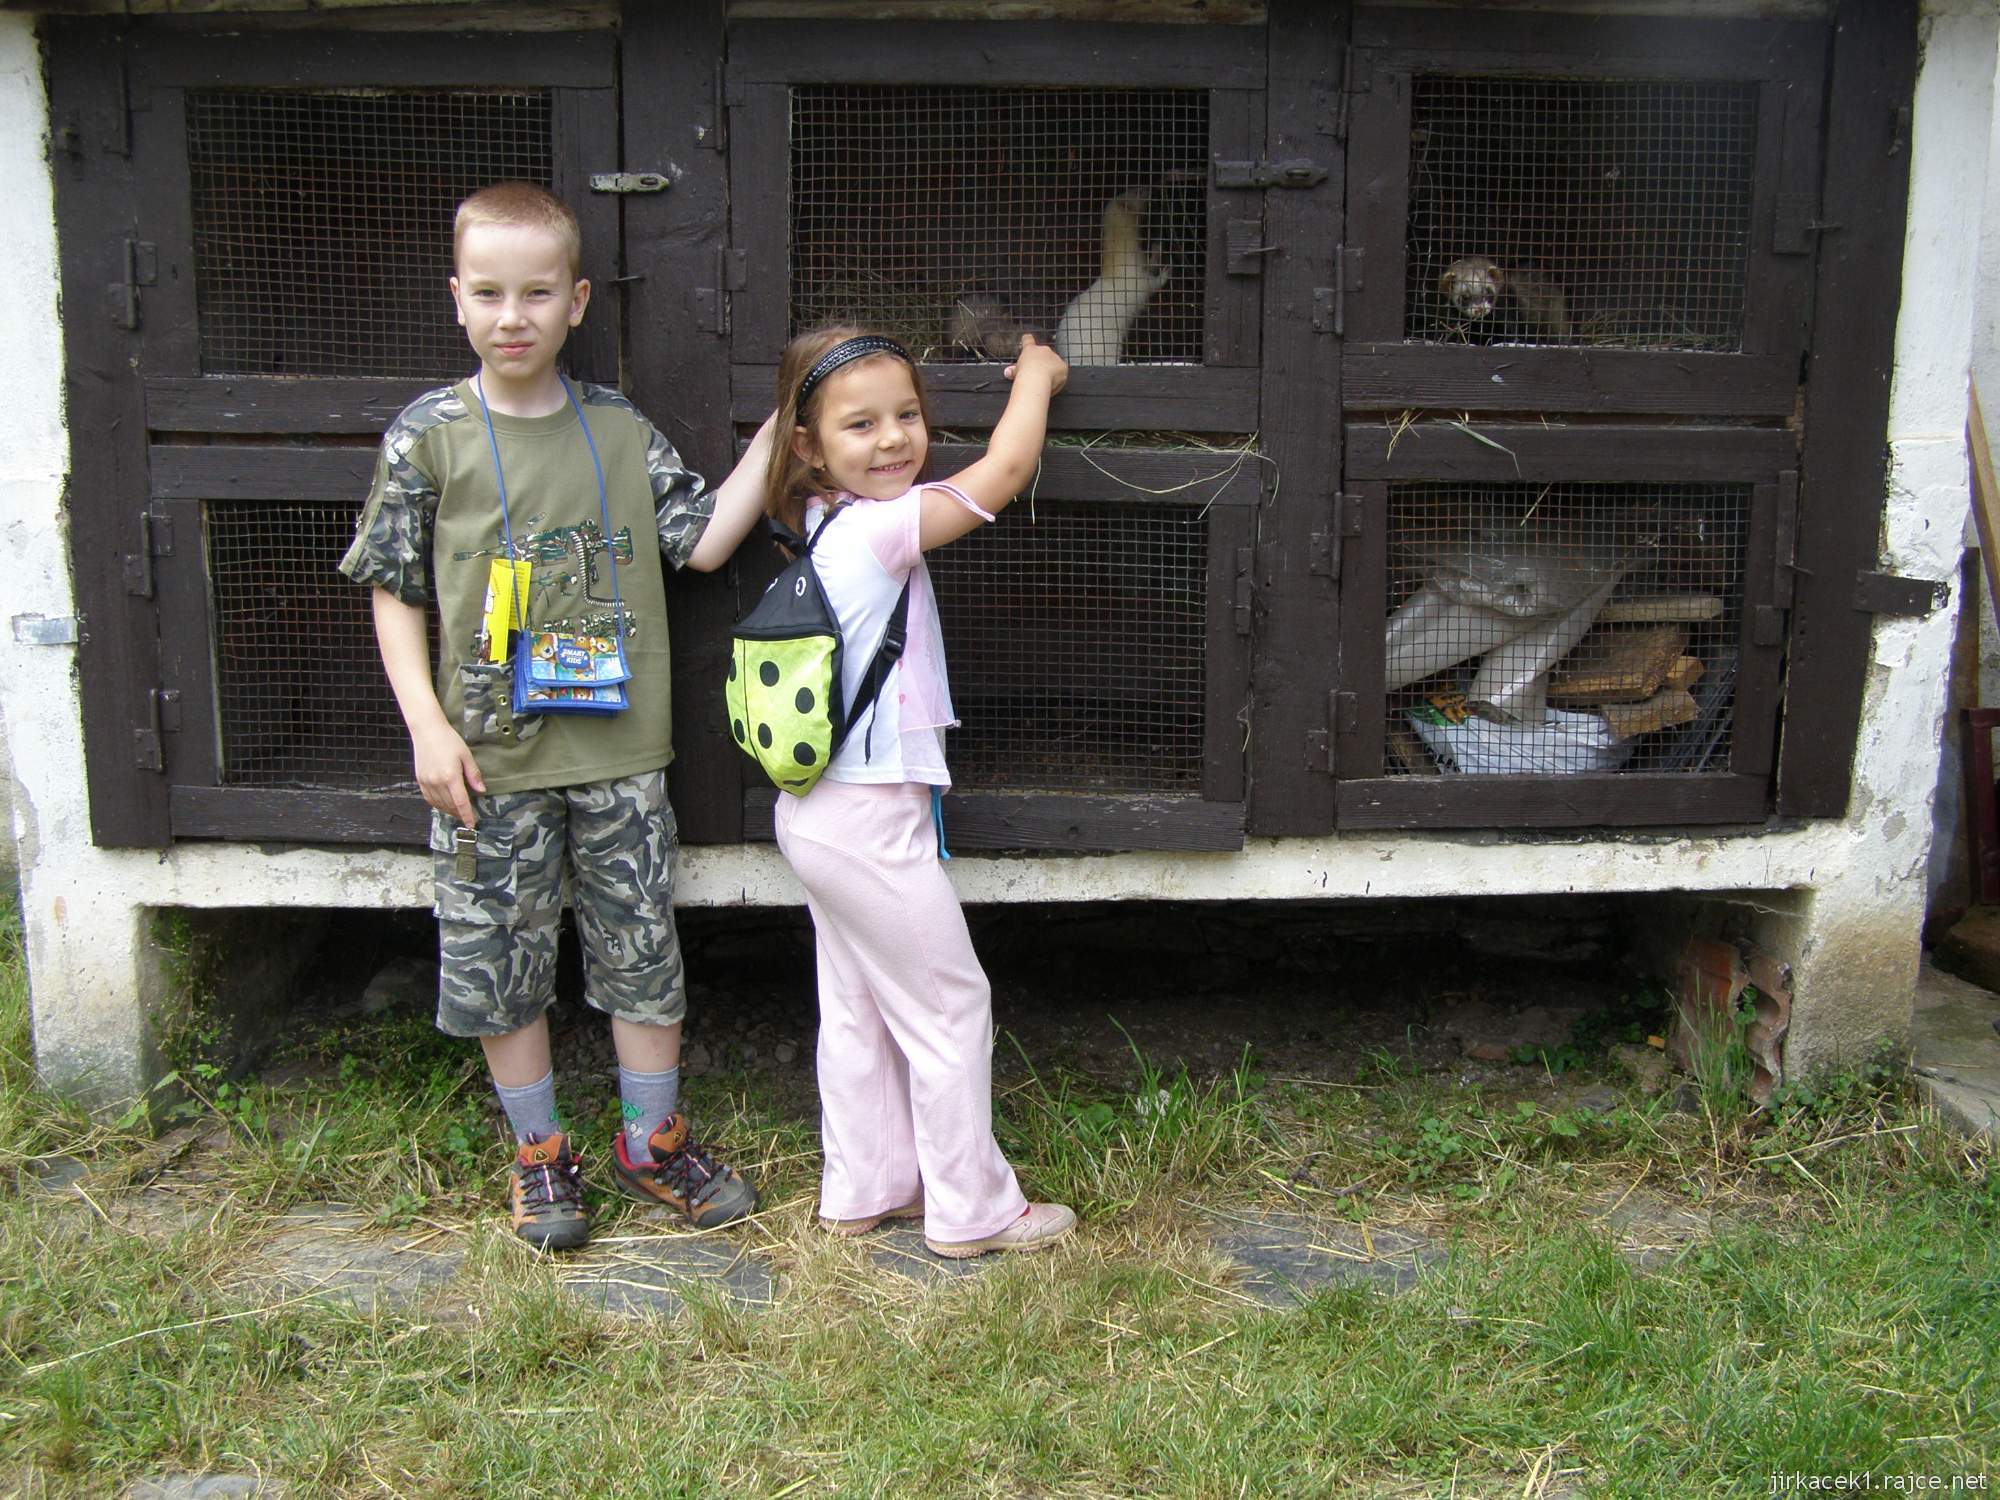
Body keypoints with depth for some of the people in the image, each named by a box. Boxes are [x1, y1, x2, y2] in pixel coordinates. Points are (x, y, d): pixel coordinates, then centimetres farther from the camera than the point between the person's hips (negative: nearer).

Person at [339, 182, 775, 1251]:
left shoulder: (621, 430, 3)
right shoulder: (428, 437, -3)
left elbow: (704, 543, 3)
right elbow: (395, 593, 0)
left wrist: (775, 437, -2)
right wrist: (427, 724, -8)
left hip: (620, 751, 2)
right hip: (491, 760, -1)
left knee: (643, 951, 11)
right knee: (503, 963, 10)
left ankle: (652, 1142, 30)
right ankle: (540, 1155, 29)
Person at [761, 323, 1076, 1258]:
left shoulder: (829, 523, 6)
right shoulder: (881, 528, -20)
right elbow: (1005, 469, -13)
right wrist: (1036, 372, 2)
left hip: (822, 809, 9)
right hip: (871, 820, -9)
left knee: (857, 1007, 18)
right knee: (950, 1006, 4)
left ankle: (863, 1190, 31)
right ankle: (973, 1211, 17)